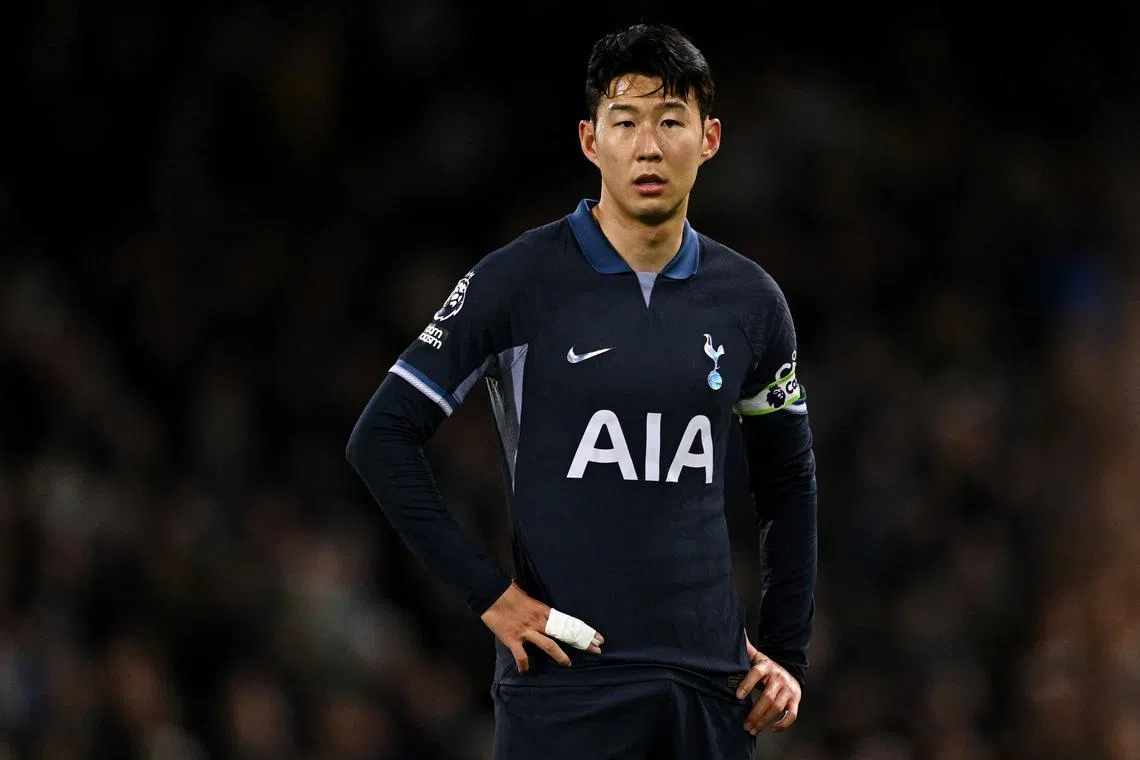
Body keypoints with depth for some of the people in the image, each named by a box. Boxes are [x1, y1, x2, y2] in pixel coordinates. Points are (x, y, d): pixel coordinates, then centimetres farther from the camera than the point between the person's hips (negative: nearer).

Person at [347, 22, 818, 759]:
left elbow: (788, 487, 20)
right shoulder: (519, 283, -4)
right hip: (566, 680, -4)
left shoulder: (751, 302, 9)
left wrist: (787, 656, 12)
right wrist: (488, 590, -8)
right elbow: (383, 437, -3)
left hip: (710, 684, 4)